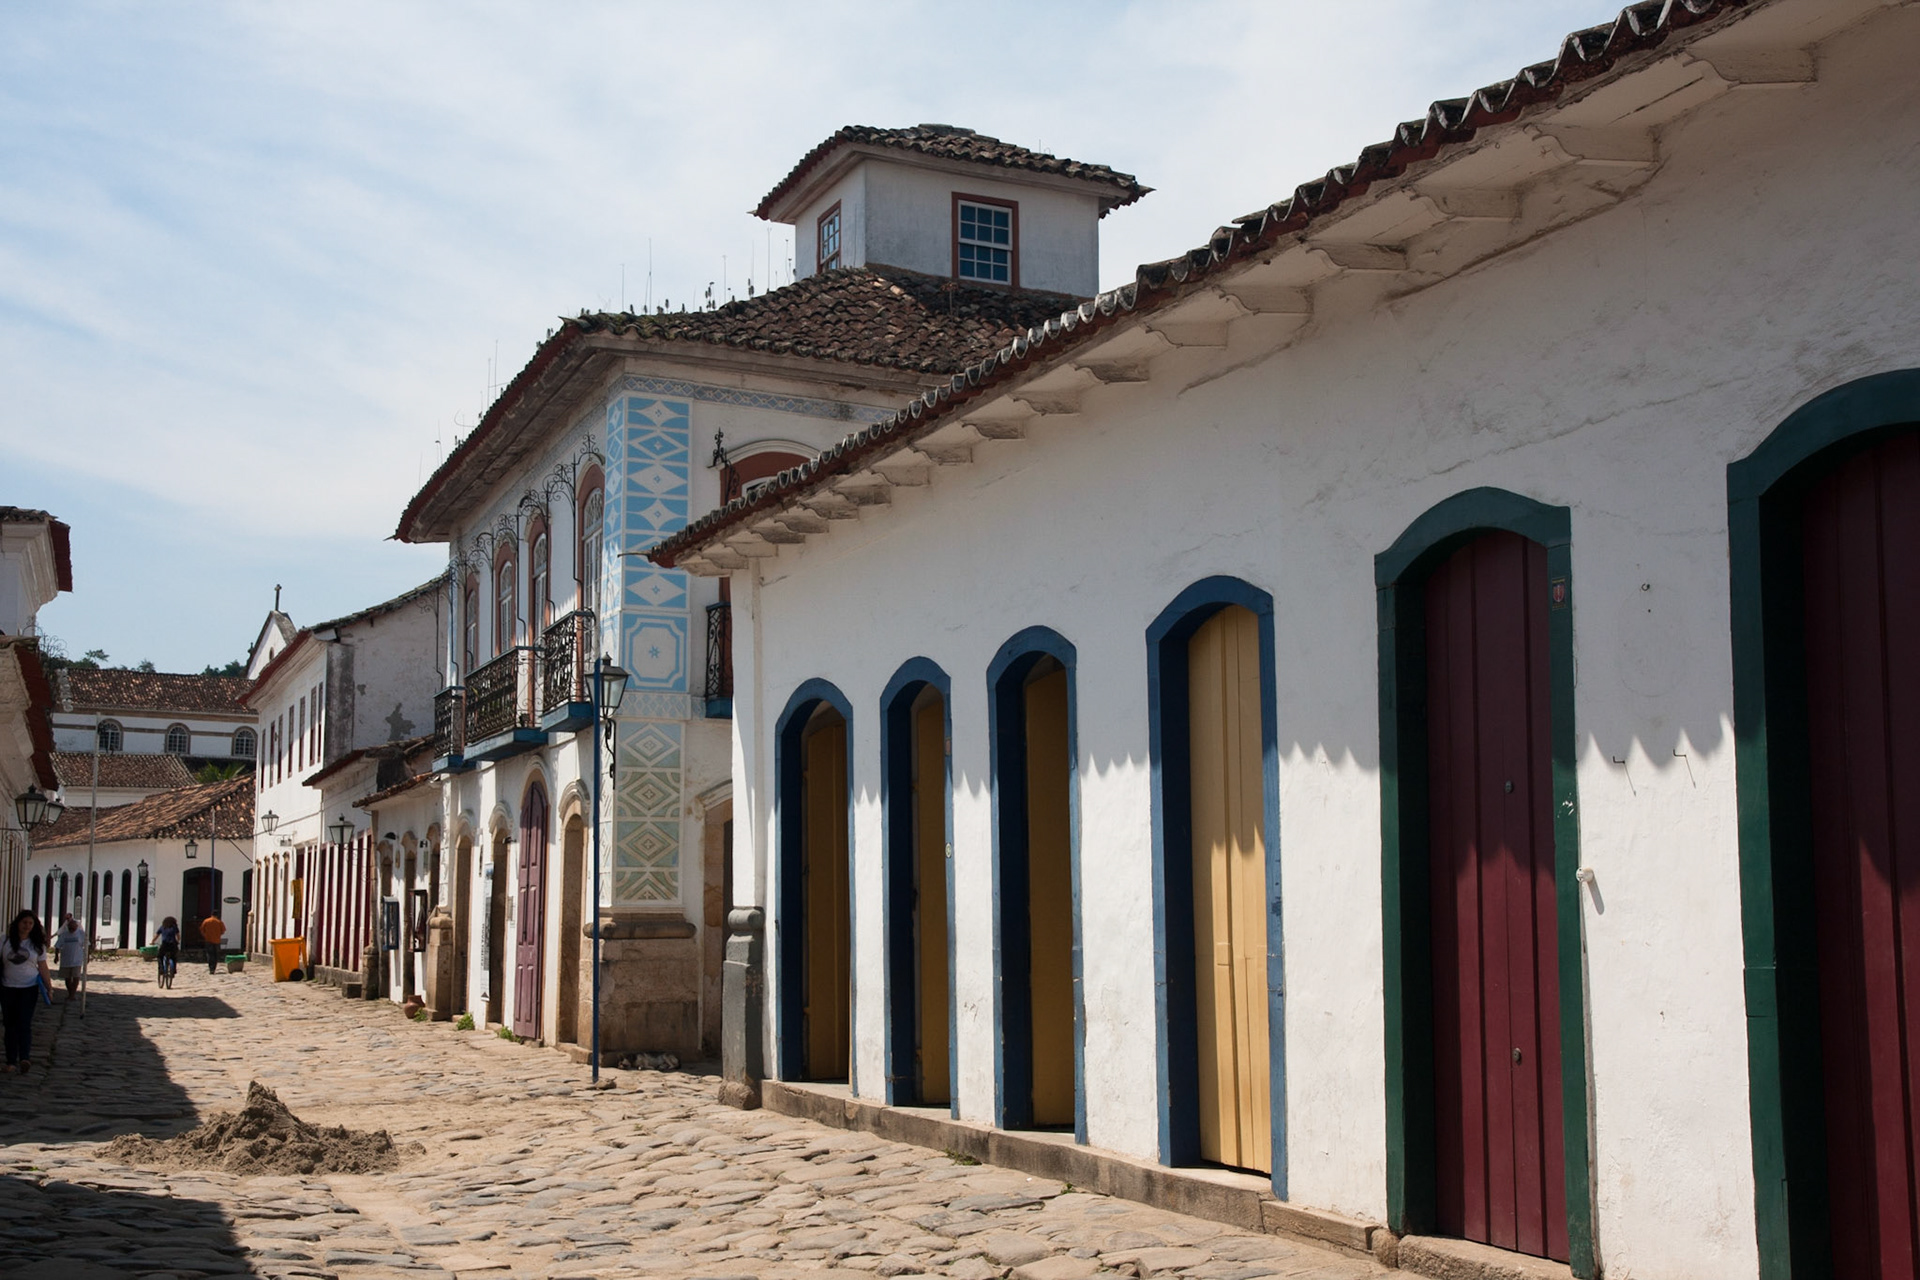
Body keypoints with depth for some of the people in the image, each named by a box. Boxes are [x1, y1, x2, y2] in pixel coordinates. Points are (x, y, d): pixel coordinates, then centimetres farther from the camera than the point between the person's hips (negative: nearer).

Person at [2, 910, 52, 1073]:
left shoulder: (37, 944, 4)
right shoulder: (5, 941, 1)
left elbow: (42, 966, 7)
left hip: (29, 988, -1)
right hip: (8, 989, 1)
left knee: (24, 1024, -11)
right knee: (10, 1025, 4)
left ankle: (24, 1059, -21)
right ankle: (11, 1061, 9)